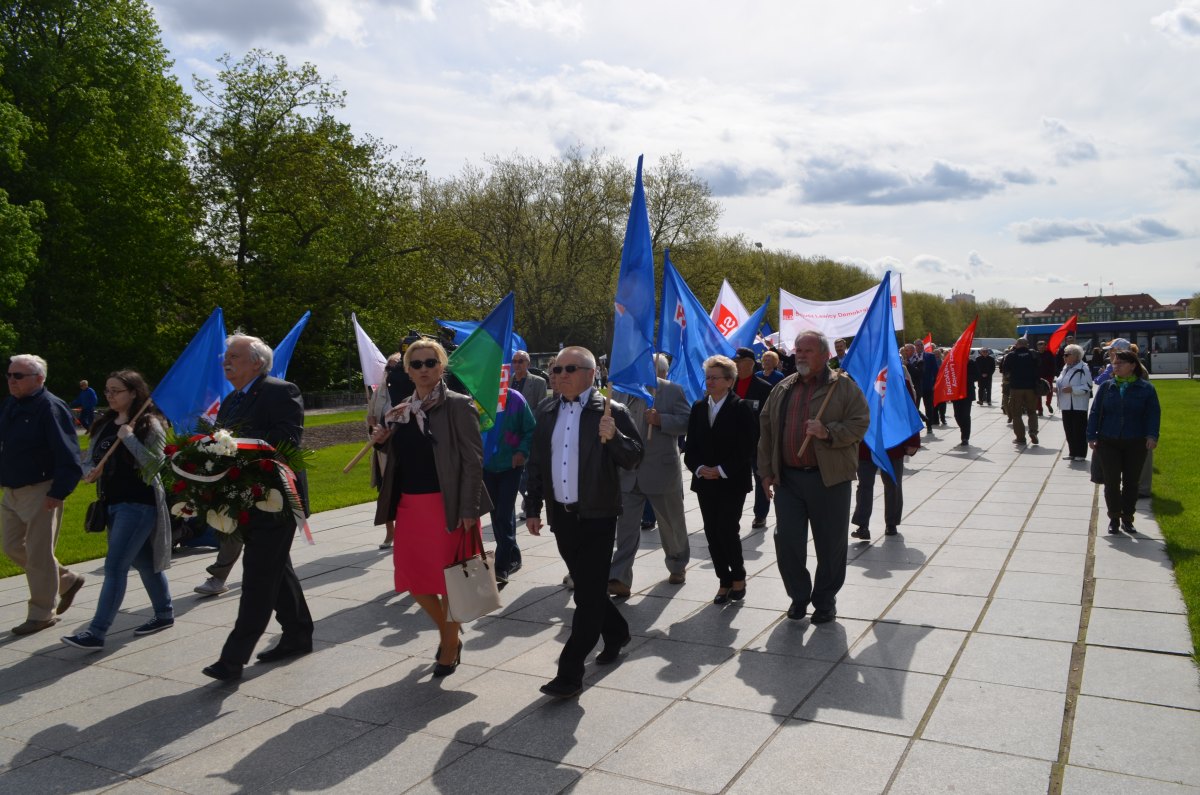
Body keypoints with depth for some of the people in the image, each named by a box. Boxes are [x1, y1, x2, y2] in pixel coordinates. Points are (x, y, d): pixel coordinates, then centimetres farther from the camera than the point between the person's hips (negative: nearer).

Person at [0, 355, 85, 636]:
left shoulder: (50, 408, -17)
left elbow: (68, 456, -20)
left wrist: (58, 493, -23)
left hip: (40, 493, -9)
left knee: (38, 553, 0)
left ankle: (42, 613, 13)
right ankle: (67, 580, 31)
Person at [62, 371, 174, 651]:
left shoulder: (150, 424, -10)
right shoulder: (105, 424, 11)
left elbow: (154, 463, -19)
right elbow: (93, 456, 22)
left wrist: (129, 437, -21)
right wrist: (93, 472, 1)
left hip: (139, 504, -8)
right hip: (112, 503, 8)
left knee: (115, 566, -10)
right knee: (142, 562, 16)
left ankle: (96, 632, -9)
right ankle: (164, 614, 29)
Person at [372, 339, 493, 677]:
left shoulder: (458, 405, -7)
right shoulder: (400, 411, 10)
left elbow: (473, 460, -11)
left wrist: (468, 510, -16)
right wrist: (381, 441, -1)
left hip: (447, 505, -6)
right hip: (409, 505, 6)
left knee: (449, 579, 4)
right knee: (414, 577, 9)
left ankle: (450, 648, 25)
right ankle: (446, 631, 35)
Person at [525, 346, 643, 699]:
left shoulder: (611, 411, -7)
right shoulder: (546, 412, 9)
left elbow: (633, 458, -8)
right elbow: (536, 462, 13)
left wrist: (612, 437, -27)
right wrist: (533, 508, 10)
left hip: (597, 515, -6)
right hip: (561, 516, 6)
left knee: (589, 592, -3)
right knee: (585, 587, 19)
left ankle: (570, 673, 1)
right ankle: (616, 633, 42)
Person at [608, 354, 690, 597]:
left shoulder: (672, 390, -4)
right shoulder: (619, 390, 7)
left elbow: (685, 422, -9)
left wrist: (660, 420, -24)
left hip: (661, 470, -2)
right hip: (627, 471, 2)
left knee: (671, 523, 16)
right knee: (626, 526, -3)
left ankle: (678, 566, 39)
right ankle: (620, 579, -4)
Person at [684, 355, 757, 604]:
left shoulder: (741, 408, -6)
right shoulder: (698, 407, 10)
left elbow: (748, 447, -10)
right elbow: (691, 445, 9)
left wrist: (722, 470, -14)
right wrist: (698, 468, -8)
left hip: (732, 482, -5)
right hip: (705, 481, 5)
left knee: (727, 530, -8)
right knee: (712, 532, 5)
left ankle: (738, 577, 14)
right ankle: (725, 581, 16)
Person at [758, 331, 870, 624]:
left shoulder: (843, 387, -1)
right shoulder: (782, 389, 11)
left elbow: (859, 424, -7)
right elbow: (766, 429, 13)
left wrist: (828, 432, -22)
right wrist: (766, 471, 8)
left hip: (829, 479, -3)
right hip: (788, 478, 4)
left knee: (830, 545, 6)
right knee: (787, 542, 4)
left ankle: (825, 600, 24)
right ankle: (799, 596, 24)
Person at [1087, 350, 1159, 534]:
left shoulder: (1146, 388, -2)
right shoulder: (1107, 387, 2)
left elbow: (1153, 414, -3)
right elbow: (1095, 413, 3)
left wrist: (1152, 435, -15)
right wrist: (1092, 436, -3)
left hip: (1135, 444, -1)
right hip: (1108, 443, 1)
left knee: (1131, 482, 9)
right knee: (1112, 482, 1)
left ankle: (1127, 518, 21)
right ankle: (1114, 518, 13)